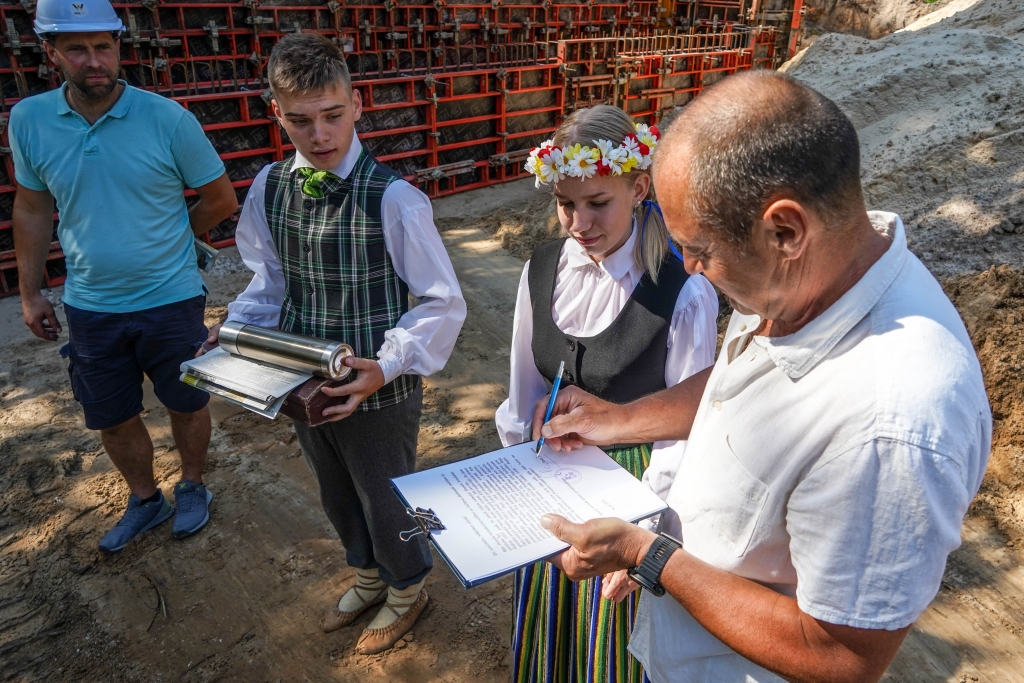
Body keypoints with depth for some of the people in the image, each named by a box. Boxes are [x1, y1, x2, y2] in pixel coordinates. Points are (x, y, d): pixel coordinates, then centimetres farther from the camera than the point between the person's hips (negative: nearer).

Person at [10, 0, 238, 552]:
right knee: (111, 418, 16)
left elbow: (221, 199, -3)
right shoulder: (28, 120, -3)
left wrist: (166, 242, 4)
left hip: (171, 300, -3)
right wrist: (29, 293, 9)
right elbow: (32, 208, 8)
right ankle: (145, 500, 40)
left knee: (186, 403, 14)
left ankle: (191, 487, 40)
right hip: (90, 307, 3)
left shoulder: (168, 119, -13)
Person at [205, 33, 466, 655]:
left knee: (385, 500, 17)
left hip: (378, 391, -5)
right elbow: (270, 280, 9)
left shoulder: (393, 198, -23)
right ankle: (370, 575, 58)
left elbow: (444, 304, -18)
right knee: (338, 497, 27)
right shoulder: (269, 188, -5)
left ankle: (408, 588, 50)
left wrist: (388, 366, -28)